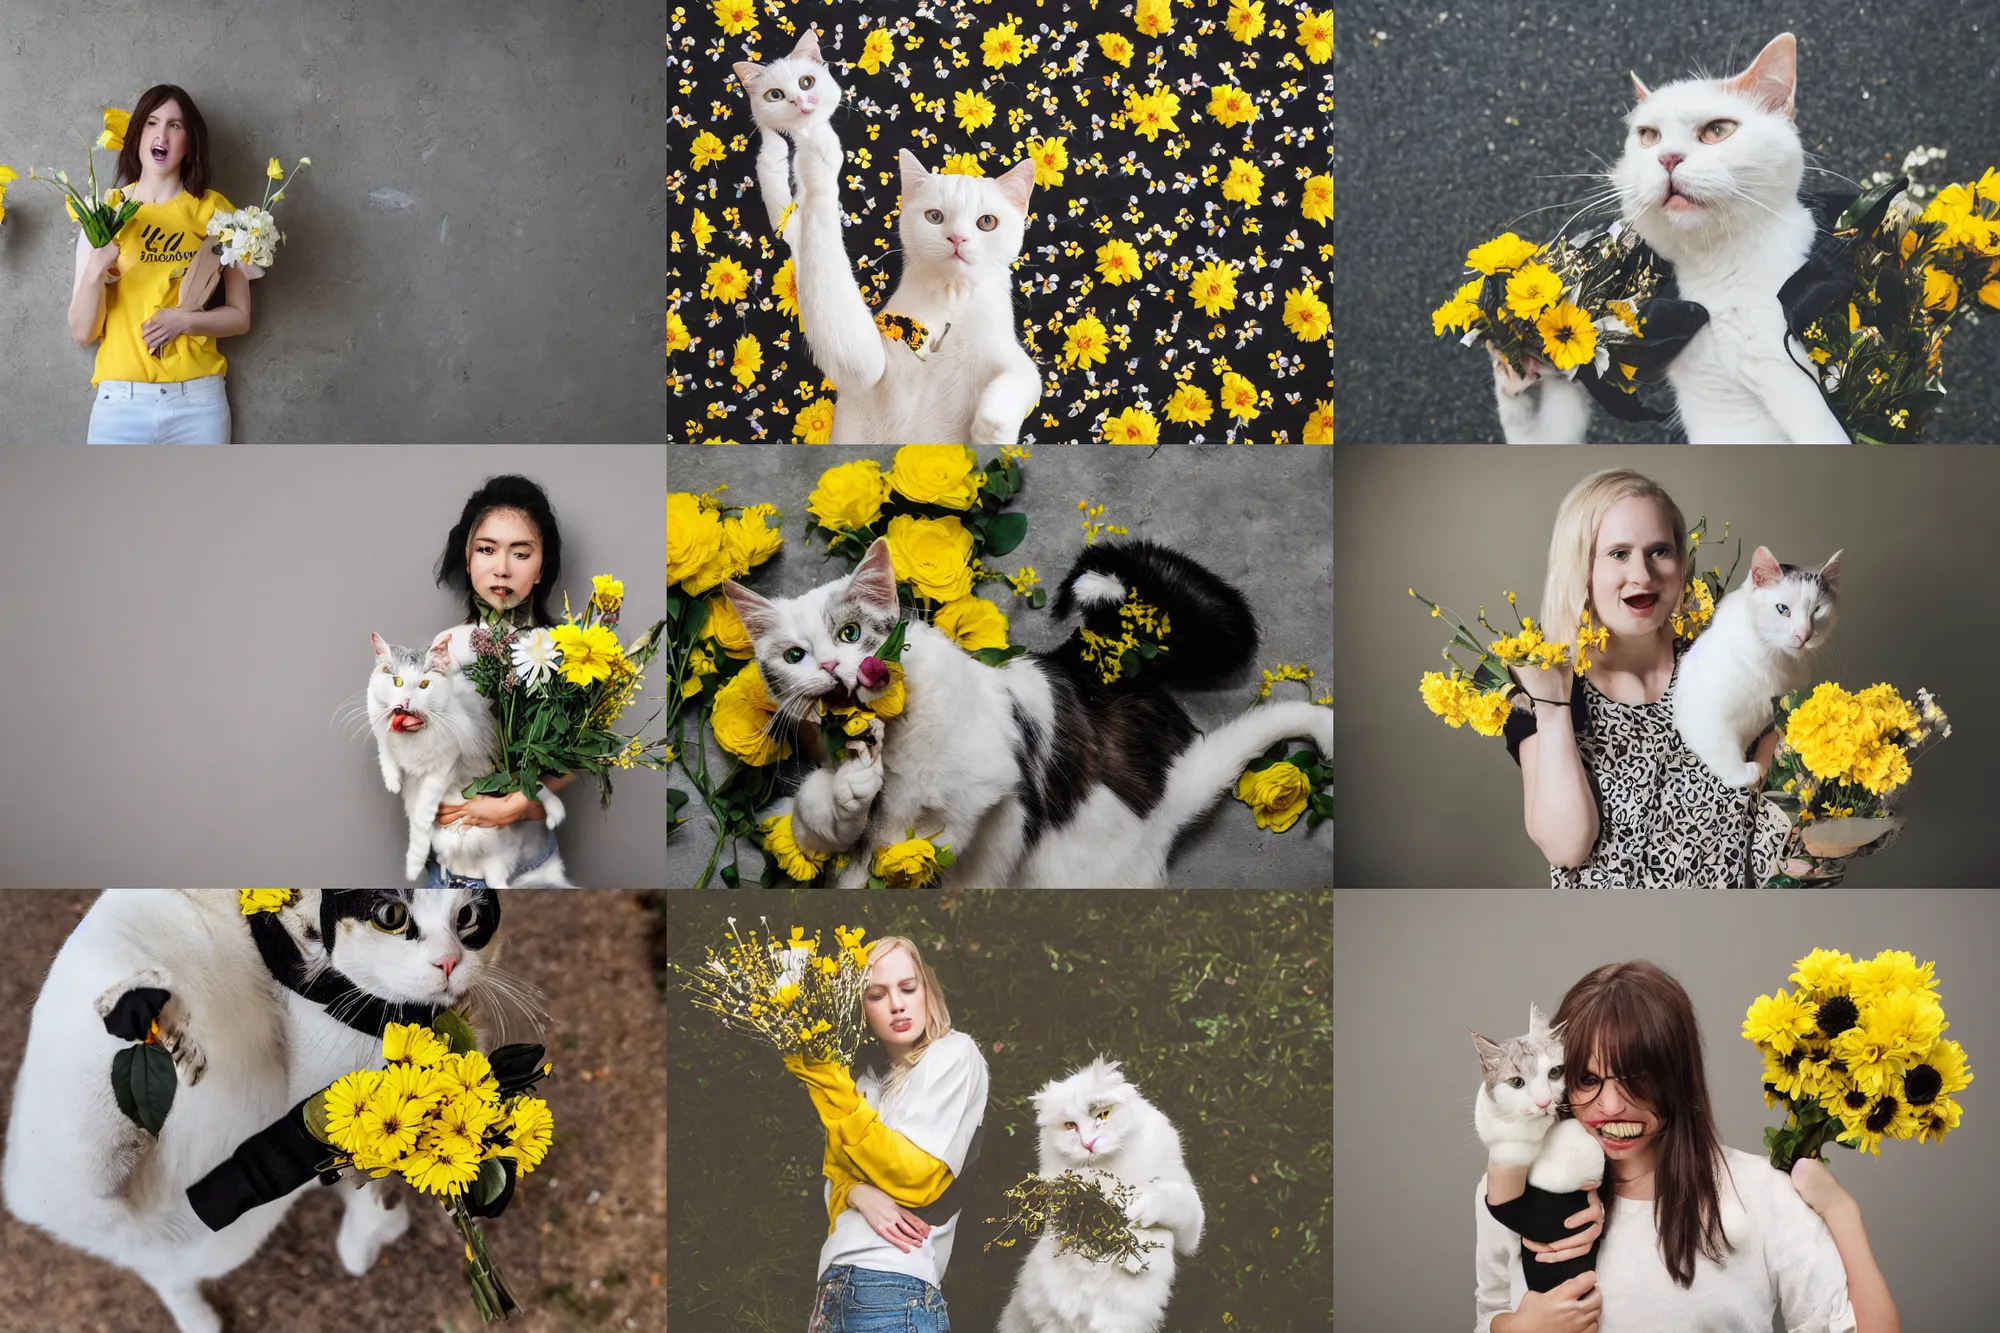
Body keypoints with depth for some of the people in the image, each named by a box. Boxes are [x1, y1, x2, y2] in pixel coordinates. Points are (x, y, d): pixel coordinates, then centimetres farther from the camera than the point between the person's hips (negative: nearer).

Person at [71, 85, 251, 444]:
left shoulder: (214, 211, 3)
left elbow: (239, 316, 7)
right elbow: (82, 332, 1)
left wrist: (186, 320, -11)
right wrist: (95, 269, -16)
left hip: (197, 400, 0)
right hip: (119, 400, 0)